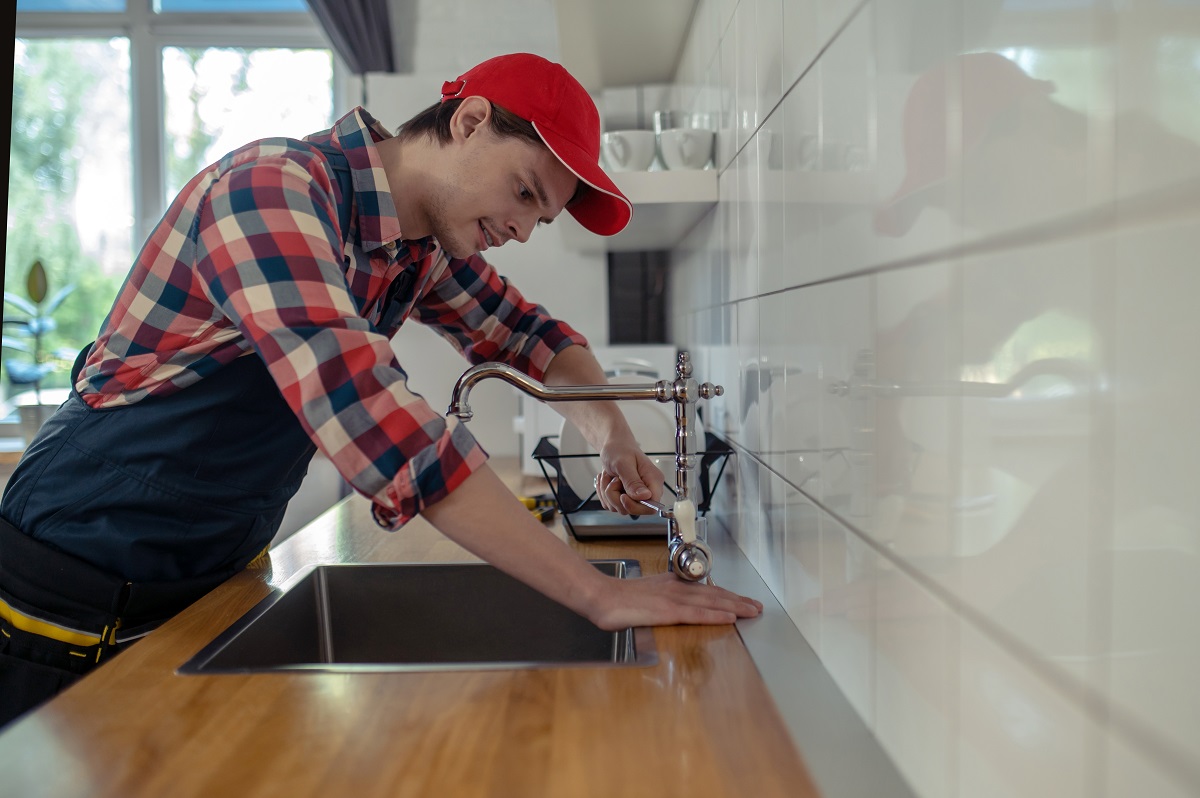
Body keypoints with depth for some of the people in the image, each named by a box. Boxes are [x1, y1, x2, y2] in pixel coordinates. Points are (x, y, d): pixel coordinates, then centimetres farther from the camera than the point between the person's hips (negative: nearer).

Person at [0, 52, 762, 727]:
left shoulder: (427, 244, -1)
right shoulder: (275, 187, -26)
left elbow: (529, 332, 13)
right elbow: (369, 415, -38)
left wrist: (613, 435, -7)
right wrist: (600, 594, -37)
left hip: (213, 581, 7)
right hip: (77, 595, -7)